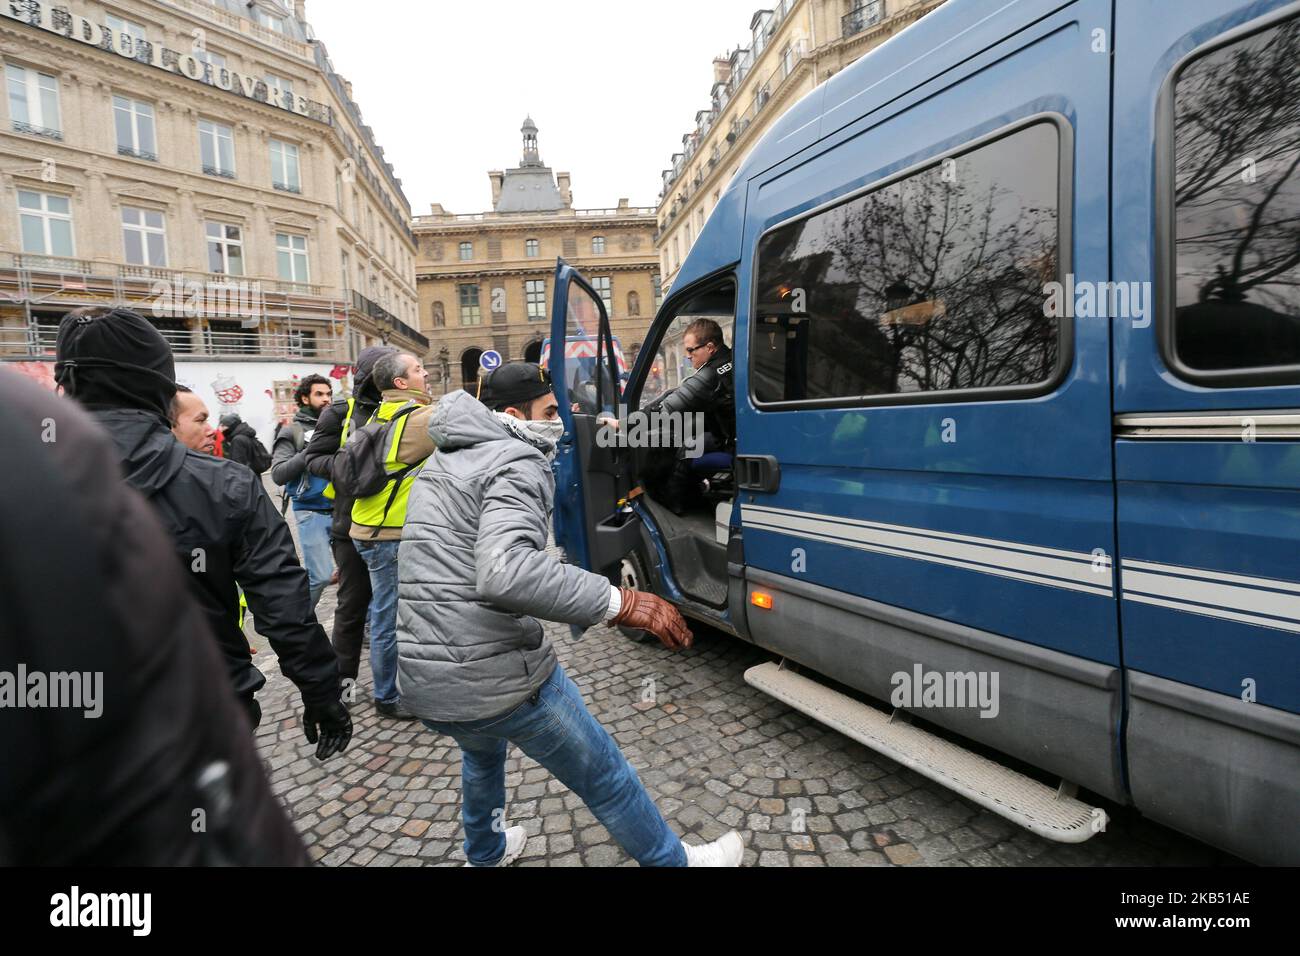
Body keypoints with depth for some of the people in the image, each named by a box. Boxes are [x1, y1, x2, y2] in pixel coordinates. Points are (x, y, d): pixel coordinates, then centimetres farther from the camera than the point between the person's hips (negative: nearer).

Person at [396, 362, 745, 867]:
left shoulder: (441, 465, 14)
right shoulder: (516, 464, -14)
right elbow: (505, 573, -33)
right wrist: (621, 602, -32)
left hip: (421, 683, 9)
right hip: (500, 679, -8)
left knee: (482, 752, 39)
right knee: (606, 780, 12)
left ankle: (486, 854, 59)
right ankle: (677, 861, 32)